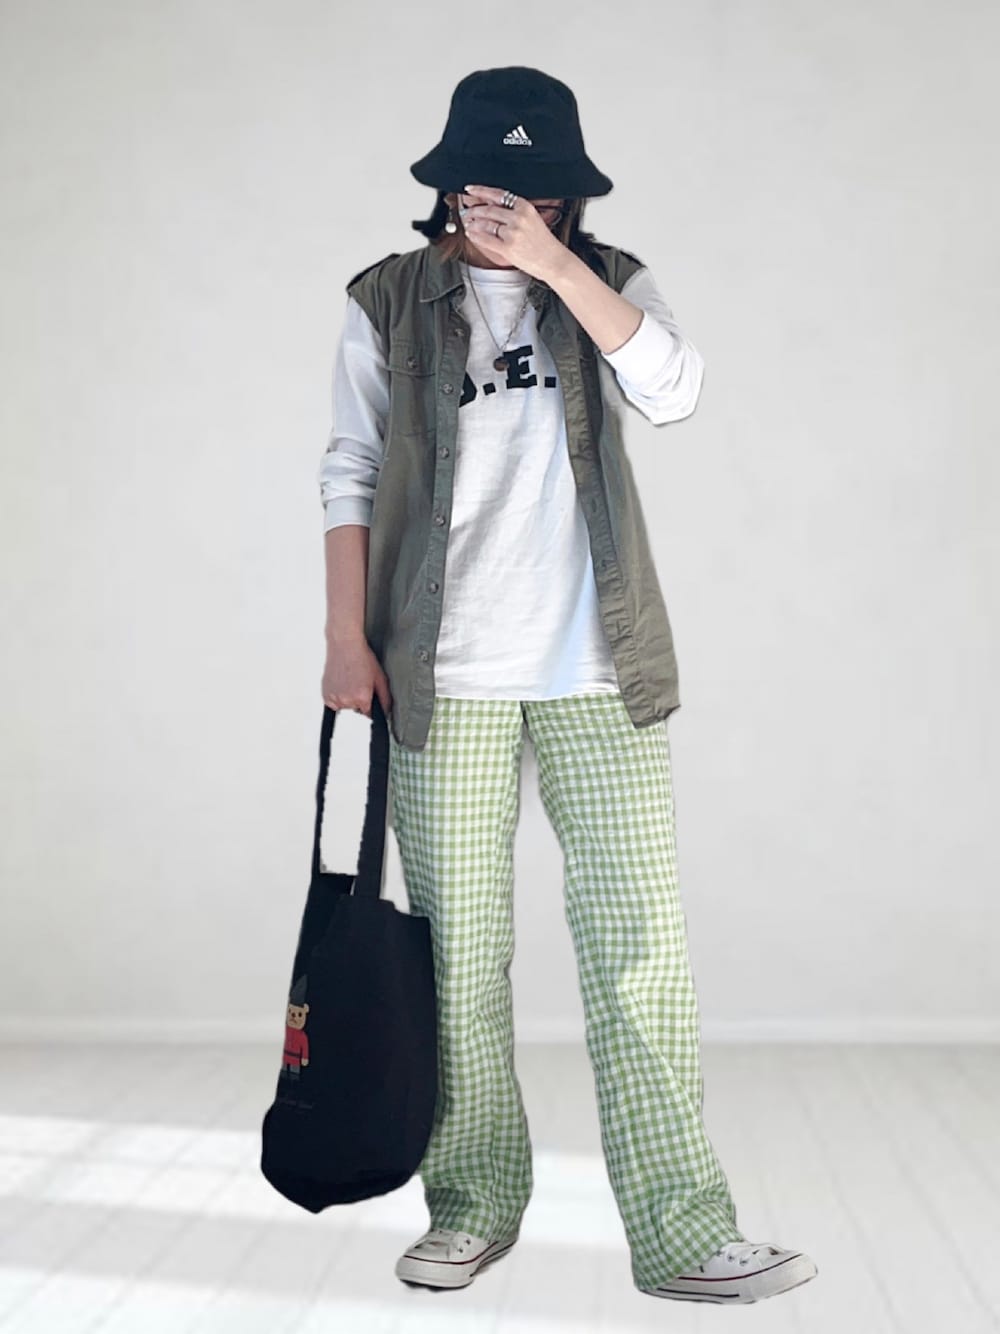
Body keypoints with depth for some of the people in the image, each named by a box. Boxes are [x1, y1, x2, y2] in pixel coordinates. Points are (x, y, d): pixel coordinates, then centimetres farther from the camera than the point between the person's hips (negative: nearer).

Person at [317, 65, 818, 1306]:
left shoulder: (608, 283, 9)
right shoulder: (390, 304, 8)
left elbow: (672, 388, -10)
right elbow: (350, 473, 7)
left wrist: (555, 264, -14)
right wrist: (346, 637, -1)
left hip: (597, 675, 0)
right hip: (444, 679, 0)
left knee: (641, 947, -3)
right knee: (459, 954, 5)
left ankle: (683, 1234, 4)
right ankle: (471, 1207, 20)